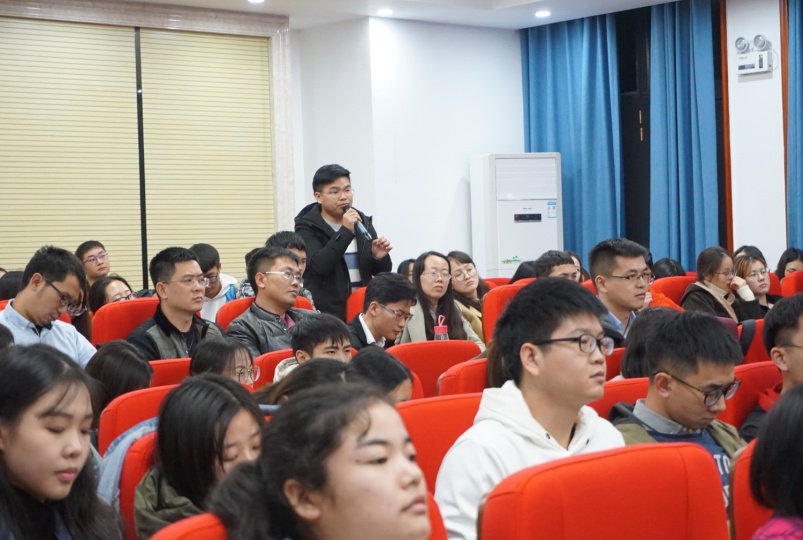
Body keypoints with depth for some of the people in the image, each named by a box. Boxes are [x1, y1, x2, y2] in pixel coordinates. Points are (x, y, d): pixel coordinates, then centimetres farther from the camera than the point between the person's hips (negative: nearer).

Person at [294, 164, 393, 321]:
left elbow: (382, 272, 16)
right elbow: (318, 265, -19)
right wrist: (345, 231, -20)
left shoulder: (364, 223, 12)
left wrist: (379, 258, -7)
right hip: (327, 315, -4)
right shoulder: (307, 228, -2)